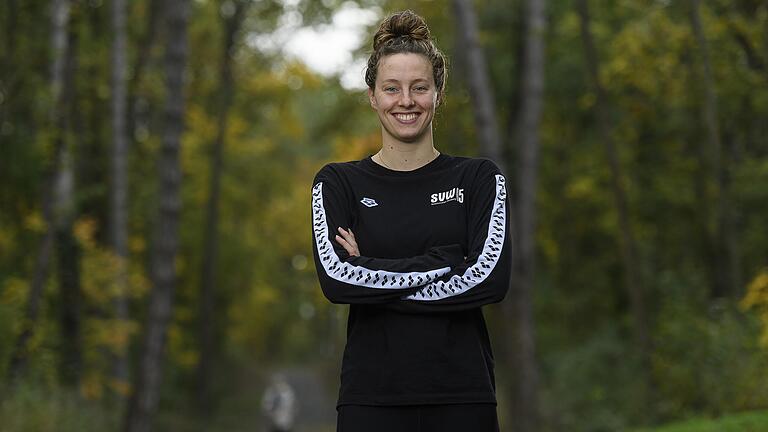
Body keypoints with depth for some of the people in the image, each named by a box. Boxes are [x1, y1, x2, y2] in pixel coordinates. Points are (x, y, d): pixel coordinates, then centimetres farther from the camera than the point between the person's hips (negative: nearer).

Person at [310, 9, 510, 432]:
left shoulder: (479, 178, 5)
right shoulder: (338, 183, 5)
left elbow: (491, 277, -10)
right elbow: (335, 277, -12)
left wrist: (376, 277, -11)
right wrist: (443, 262, -12)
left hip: (461, 396, 0)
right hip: (371, 394, 0)